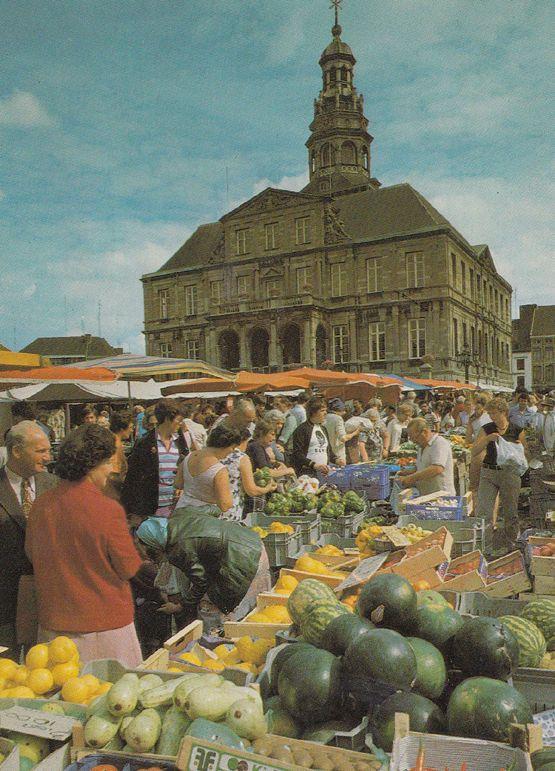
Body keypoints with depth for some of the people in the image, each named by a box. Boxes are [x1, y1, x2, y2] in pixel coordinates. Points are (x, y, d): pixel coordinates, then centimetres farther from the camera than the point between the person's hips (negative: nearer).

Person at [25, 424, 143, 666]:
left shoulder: (40, 505, -6)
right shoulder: (108, 510, -21)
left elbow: (31, 555, 9)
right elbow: (129, 568, -12)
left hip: (53, 622, 5)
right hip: (105, 624, -5)